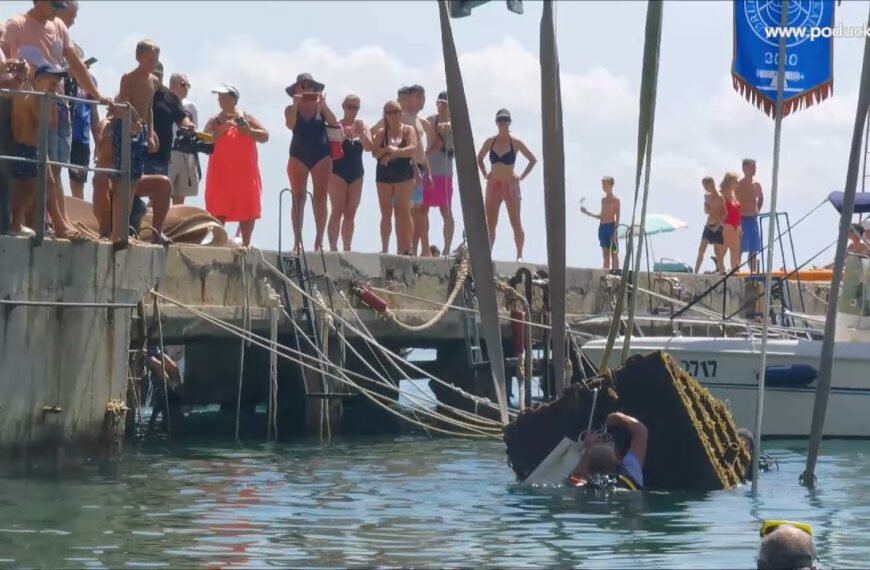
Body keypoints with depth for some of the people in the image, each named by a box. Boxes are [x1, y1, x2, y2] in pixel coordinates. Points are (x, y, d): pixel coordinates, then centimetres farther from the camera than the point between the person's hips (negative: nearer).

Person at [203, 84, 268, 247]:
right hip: (221, 174, 0)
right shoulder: (214, 121, 8)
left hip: (244, 174, 0)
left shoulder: (246, 119, 7)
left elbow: (265, 136, 3)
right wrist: (222, 129, -18)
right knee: (219, 211, -3)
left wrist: (249, 131, -14)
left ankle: (246, 244, 6)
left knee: (247, 210, 1)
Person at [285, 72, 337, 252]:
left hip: (321, 156, 1)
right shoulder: (292, 109, 7)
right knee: (298, 198, -4)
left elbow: (333, 122, -8)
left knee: (320, 199, -3)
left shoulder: (321, 107, 8)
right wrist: (296, 105, -19)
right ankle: (297, 239, -5)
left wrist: (323, 105, -20)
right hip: (298, 156, -1)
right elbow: (290, 124, -11)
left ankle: (319, 239, -2)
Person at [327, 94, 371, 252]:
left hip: (356, 173, 5)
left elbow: (369, 147, -2)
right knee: (337, 211, -12)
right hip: (338, 172, -5)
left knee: (350, 214, 5)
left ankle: (347, 249, 8)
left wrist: (360, 133, -18)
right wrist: (343, 134, -28)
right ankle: (333, 247, -15)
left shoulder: (362, 125, 10)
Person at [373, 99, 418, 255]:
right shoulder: (381, 133, 10)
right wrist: (388, 149, -17)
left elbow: (413, 149, -11)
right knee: (386, 213, 3)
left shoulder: (408, 130, 4)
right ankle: (384, 248, 6)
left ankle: (405, 248, -6)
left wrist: (397, 151, -23)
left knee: (403, 210, -4)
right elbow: (374, 152, -2)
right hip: (384, 174, 3)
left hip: (403, 173, -3)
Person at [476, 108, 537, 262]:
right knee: (490, 224, 2)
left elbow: (533, 160, 2)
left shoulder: (515, 142, -5)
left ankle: (519, 255, 2)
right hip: (493, 185, 3)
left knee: (516, 224, -2)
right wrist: (485, 174, 9)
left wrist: (522, 177, -3)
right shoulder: (490, 142, 4)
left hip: (511, 186, -3)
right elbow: (479, 159, 21)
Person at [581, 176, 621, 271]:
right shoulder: (603, 200, 16)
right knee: (605, 254, 7)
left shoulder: (615, 200, -5)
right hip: (602, 227, 7)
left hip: (611, 227, -7)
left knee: (614, 253, -4)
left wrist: (614, 231, -17)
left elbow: (617, 217, -9)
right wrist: (588, 213, 16)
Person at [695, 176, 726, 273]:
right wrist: (706, 202, -2)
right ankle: (696, 272, 1)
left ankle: (721, 271, 6)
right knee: (701, 251, 1)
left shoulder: (719, 197, -13)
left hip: (717, 228, -7)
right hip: (708, 226, 7)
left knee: (719, 253, -2)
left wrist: (717, 225, -15)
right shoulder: (707, 196, 10)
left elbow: (725, 214, -14)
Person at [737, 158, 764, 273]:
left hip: (753, 219, 7)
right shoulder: (738, 185, -10)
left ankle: (753, 272, 12)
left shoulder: (756, 185, 11)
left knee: (754, 250, 8)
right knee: (739, 250, -8)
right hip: (742, 219, -7)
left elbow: (761, 199, 31)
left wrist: (758, 210, 12)